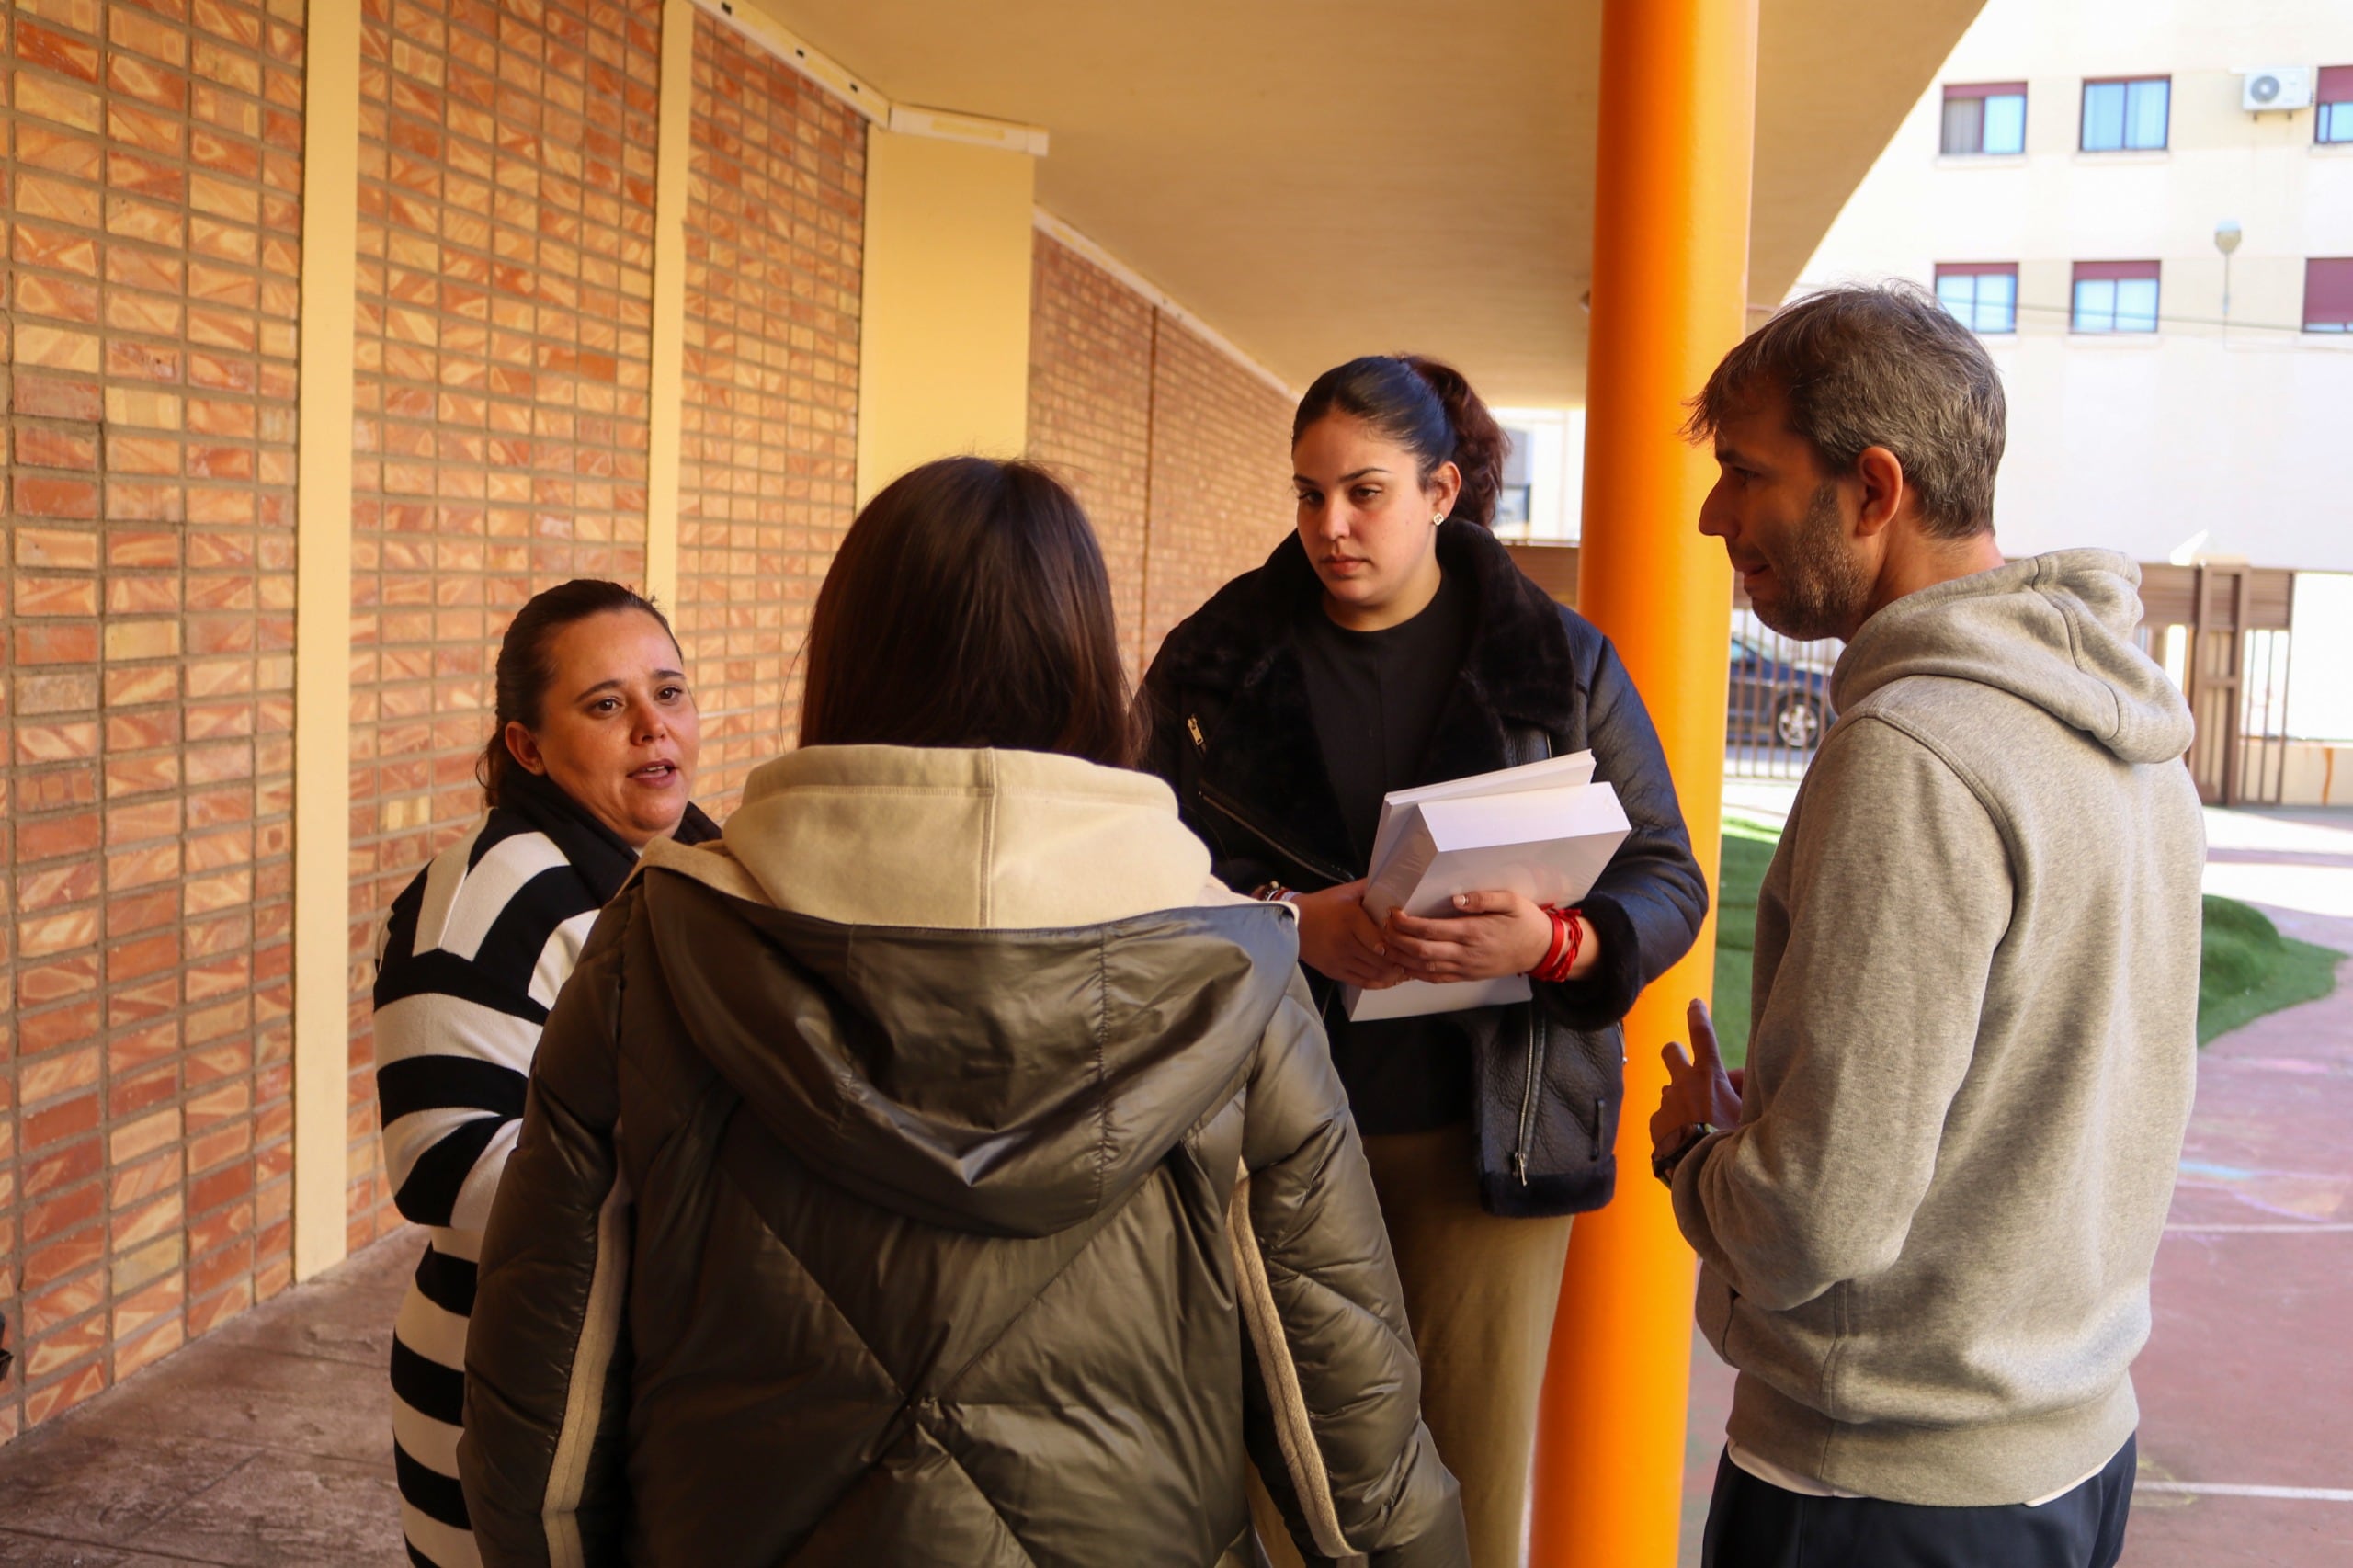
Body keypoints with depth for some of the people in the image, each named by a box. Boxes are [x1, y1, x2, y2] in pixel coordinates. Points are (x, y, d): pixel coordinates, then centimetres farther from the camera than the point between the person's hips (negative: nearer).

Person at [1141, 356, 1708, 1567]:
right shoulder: (1217, 661, 3)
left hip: (1484, 1130, 0)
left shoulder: (1560, 662, 2)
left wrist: (1552, 941, -20)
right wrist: (1294, 924, -19)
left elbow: (1668, 885, 1)